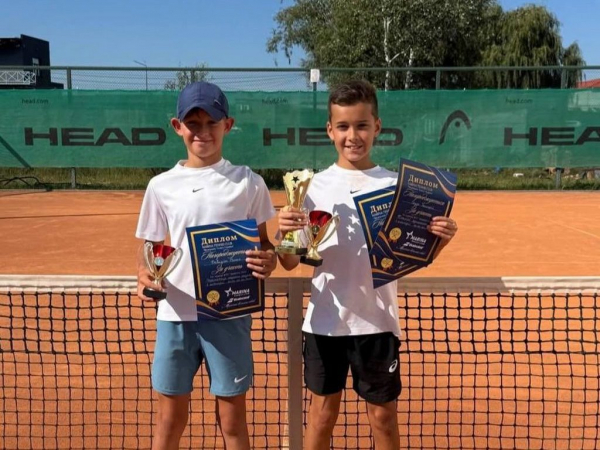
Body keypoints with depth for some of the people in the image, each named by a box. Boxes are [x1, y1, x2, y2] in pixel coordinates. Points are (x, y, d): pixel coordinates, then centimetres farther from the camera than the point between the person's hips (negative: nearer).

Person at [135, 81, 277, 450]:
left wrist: (268, 260, -18)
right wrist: (144, 275, -12)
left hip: (229, 315, -1)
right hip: (176, 315, 2)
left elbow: (263, 243, 5)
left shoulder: (248, 183, -1)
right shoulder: (161, 186, 3)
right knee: (170, 420, 13)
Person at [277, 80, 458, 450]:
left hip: (377, 321, 0)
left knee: (383, 415, 13)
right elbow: (290, 263, -2)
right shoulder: (315, 186, -2)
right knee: (322, 412, 13)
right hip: (325, 320, 1)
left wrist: (441, 239, -19)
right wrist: (285, 233, -22)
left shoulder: (395, 185, -3)